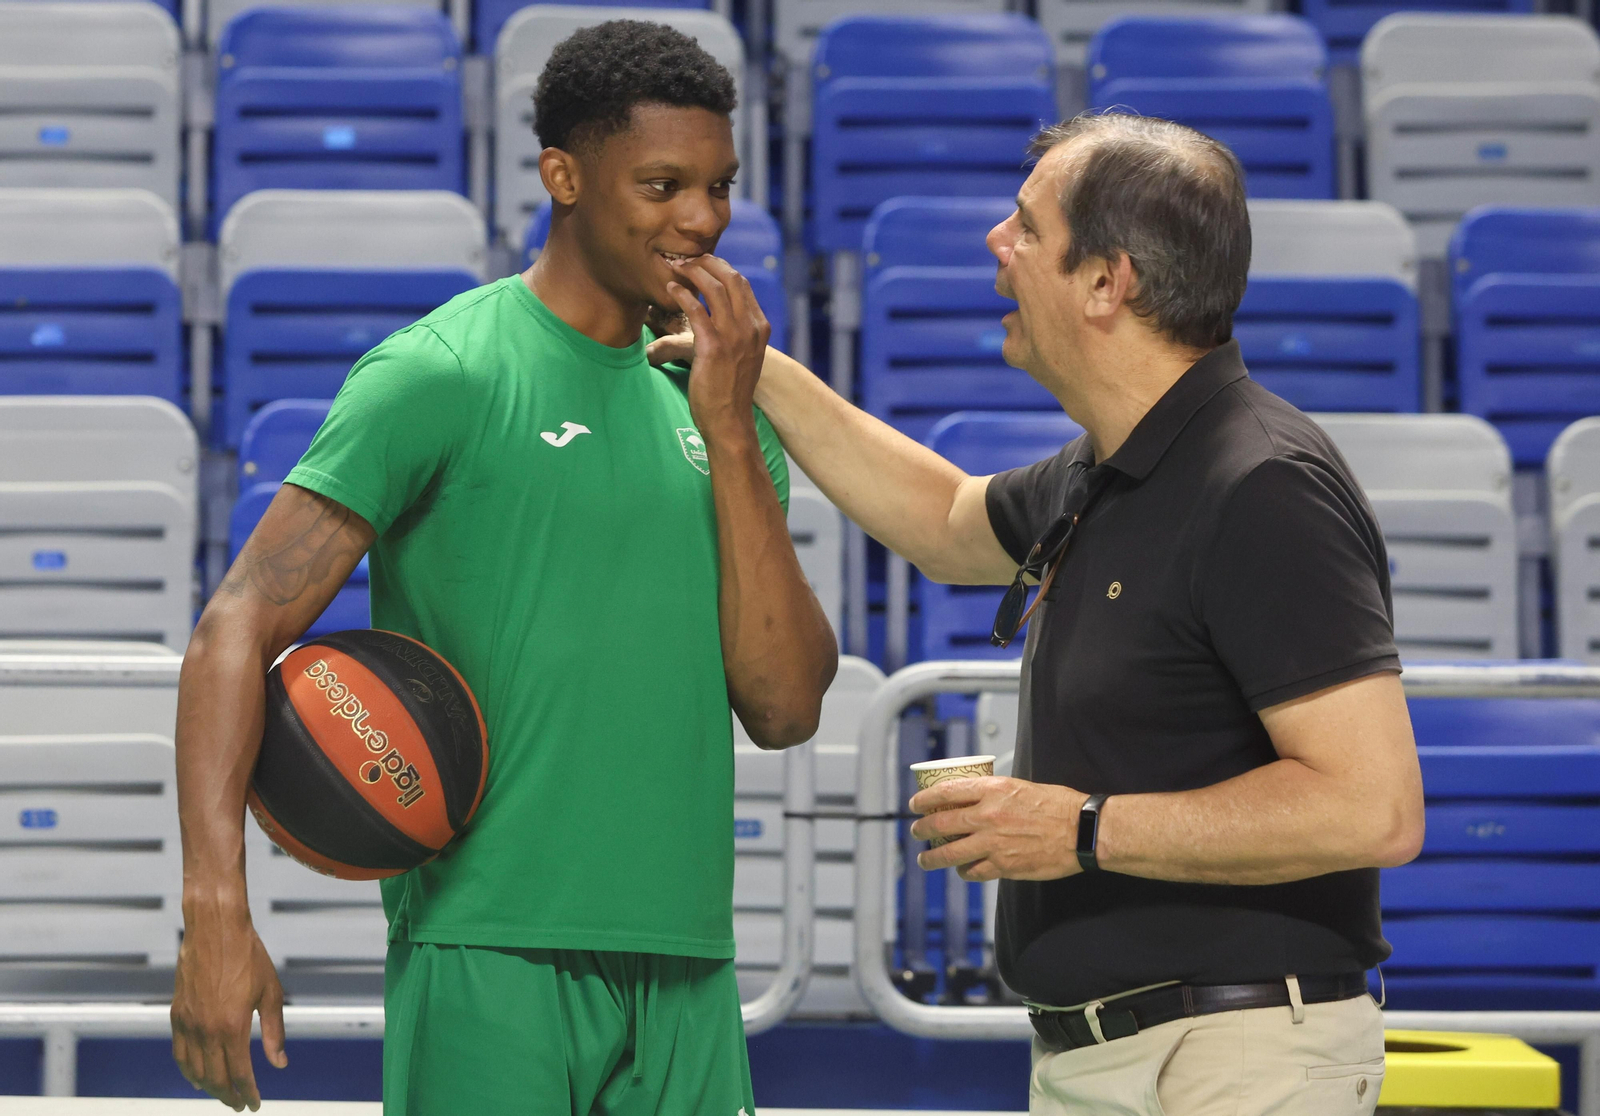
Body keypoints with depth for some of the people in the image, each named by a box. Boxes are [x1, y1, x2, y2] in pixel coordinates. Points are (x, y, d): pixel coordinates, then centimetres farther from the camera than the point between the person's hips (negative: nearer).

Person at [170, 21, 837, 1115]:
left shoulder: (709, 401, 13)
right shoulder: (441, 374, -5)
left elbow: (785, 710, 5)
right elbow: (241, 627, -11)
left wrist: (730, 431, -2)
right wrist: (216, 911, -23)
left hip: (684, 972, 6)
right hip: (492, 954, -6)